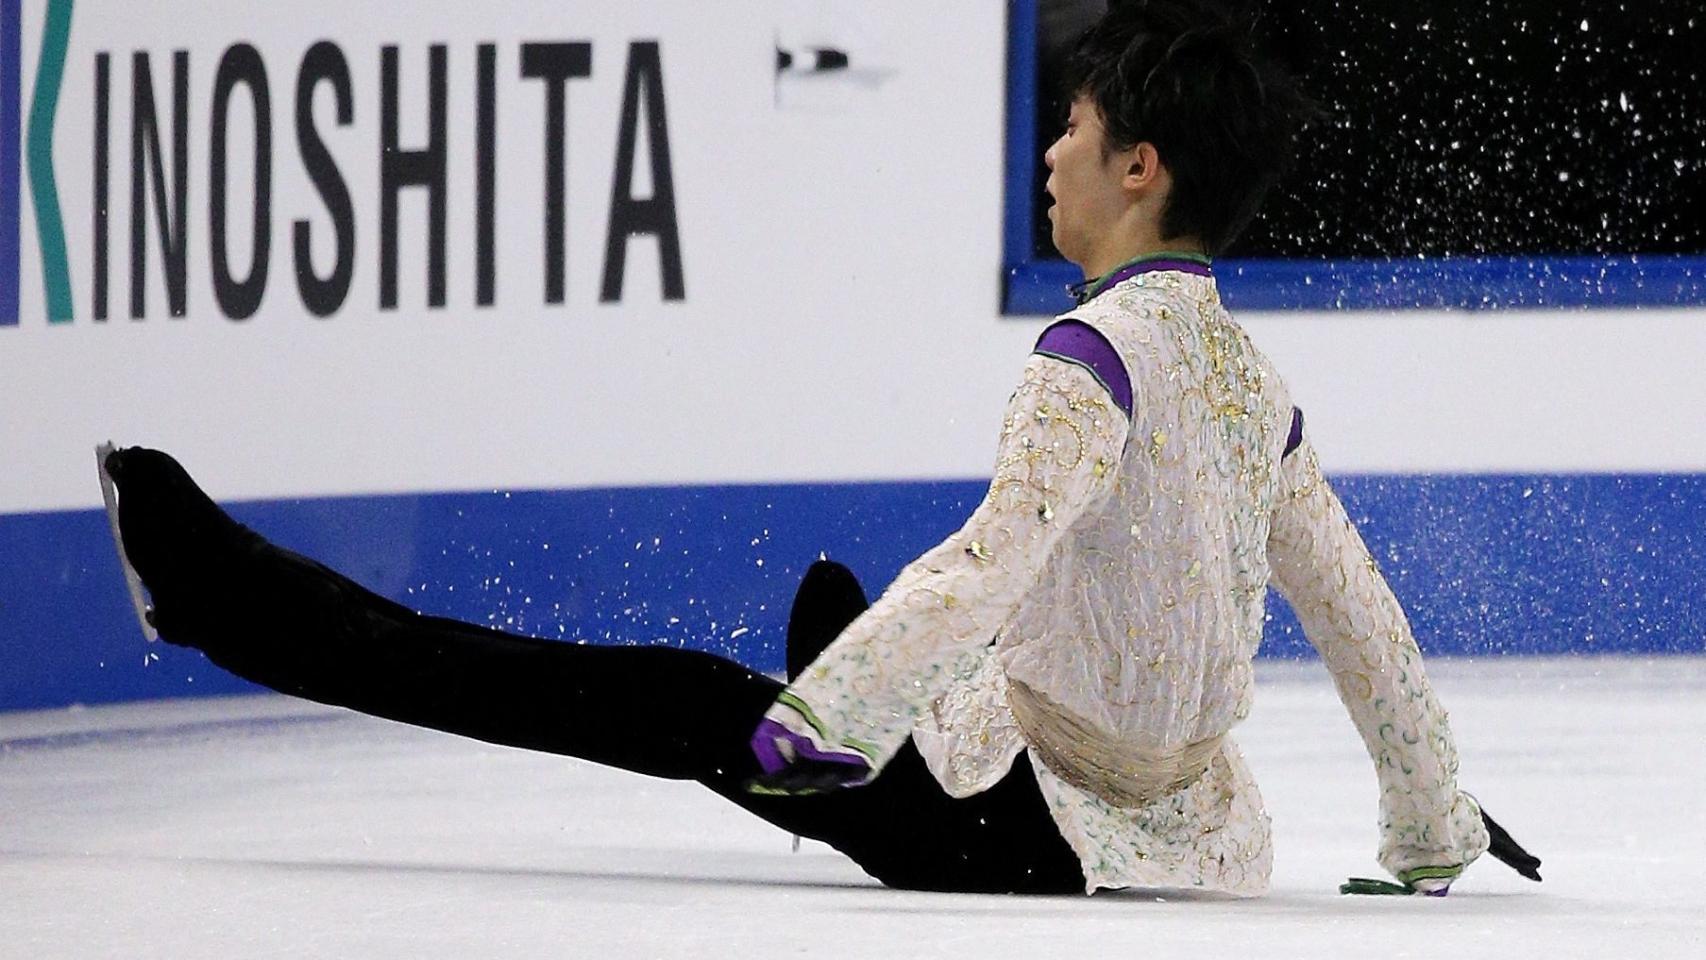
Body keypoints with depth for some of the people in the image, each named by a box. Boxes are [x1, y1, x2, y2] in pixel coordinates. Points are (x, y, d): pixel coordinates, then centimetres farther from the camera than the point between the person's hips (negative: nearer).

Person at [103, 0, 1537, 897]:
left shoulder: (1101, 352, -18)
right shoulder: (1255, 385, 8)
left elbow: (992, 563, -32)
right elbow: (1364, 621, 15)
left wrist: (808, 720, -39)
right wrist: (1436, 834, 27)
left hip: (1035, 829, -8)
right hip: (1195, 826, 8)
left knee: (691, 703, -5)